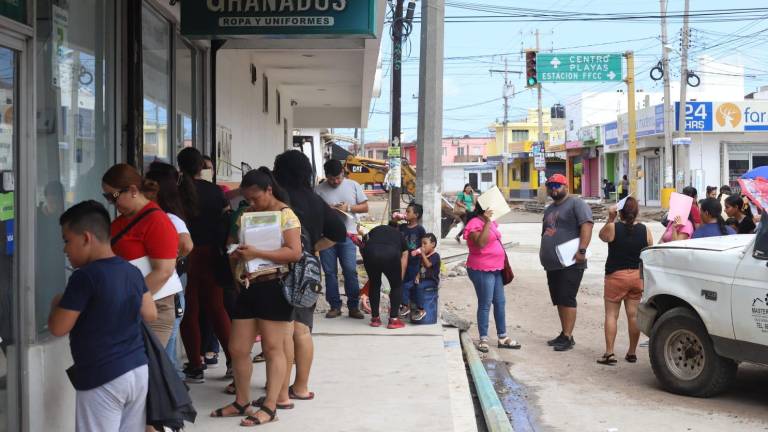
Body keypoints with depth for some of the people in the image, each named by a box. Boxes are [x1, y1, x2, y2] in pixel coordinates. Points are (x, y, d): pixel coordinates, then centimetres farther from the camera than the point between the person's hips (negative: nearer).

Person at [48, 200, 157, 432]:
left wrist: (57, 303, 7)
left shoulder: (85, 276, -16)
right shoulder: (132, 272, 6)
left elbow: (57, 328, -11)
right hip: (139, 370, 7)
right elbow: (150, 315, 15)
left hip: (101, 379, -7)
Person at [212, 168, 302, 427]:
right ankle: (242, 402, 22)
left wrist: (256, 253, -23)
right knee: (237, 349, 8)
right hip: (247, 288, 7)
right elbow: (232, 243, 21)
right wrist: (234, 254, -3)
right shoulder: (244, 214, 12)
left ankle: (270, 406, 6)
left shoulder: (286, 215, -8)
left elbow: (294, 252, -18)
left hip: (273, 287, -7)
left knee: (273, 348, 0)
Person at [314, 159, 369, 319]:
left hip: (347, 235, -1)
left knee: (350, 271, -5)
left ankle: (354, 307, 2)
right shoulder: (319, 189, 4)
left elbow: (365, 207, 7)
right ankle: (335, 306, 13)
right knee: (330, 272, 4)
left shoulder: (353, 185, 6)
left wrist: (349, 207, -10)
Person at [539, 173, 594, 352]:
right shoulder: (550, 209, 22)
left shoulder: (576, 203, -6)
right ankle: (564, 334, 18)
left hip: (570, 263, -9)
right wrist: (544, 254, 20)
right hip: (552, 264, 9)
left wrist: (582, 250, -26)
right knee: (559, 300, 11)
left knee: (567, 299, -10)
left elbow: (587, 225, -18)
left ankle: (568, 337, -8)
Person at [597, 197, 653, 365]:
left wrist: (610, 219, 6)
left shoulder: (613, 228, -11)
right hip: (637, 276, 3)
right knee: (633, 315, 8)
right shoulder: (645, 230, -1)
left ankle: (609, 353, -3)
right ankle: (632, 353, 15)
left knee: (611, 314, 2)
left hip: (616, 276, -3)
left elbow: (602, 236, 11)